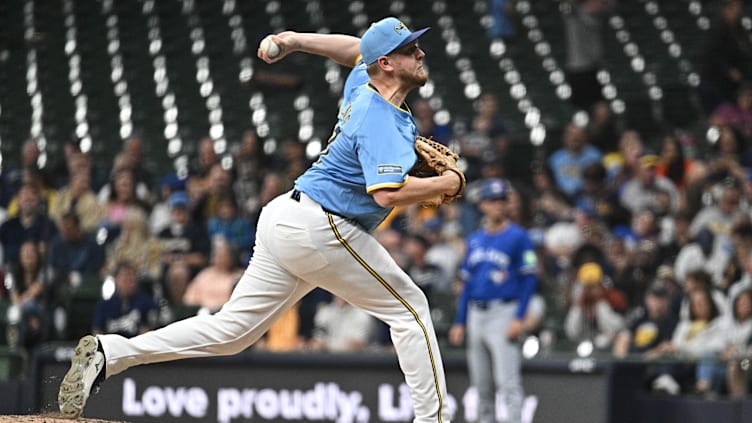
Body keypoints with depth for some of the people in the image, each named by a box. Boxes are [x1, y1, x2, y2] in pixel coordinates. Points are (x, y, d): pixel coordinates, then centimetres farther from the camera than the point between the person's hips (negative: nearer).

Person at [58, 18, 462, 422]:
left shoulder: (361, 86, 13)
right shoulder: (381, 118, -15)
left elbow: (359, 48, 37)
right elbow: (388, 192, -28)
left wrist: (296, 40, 39)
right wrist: (445, 185, -13)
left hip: (282, 220, 9)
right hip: (320, 228, -9)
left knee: (230, 331, 5)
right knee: (409, 308, 4)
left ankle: (107, 353, -1)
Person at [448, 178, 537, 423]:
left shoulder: (518, 237, -3)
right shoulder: (474, 240, 16)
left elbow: (529, 279, -7)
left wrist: (519, 318, -16)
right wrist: (460, 322, 14)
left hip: (504, 312, -7)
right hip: (476, 315, 7)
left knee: (508, 381, -13)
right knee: (481, 385, 9)